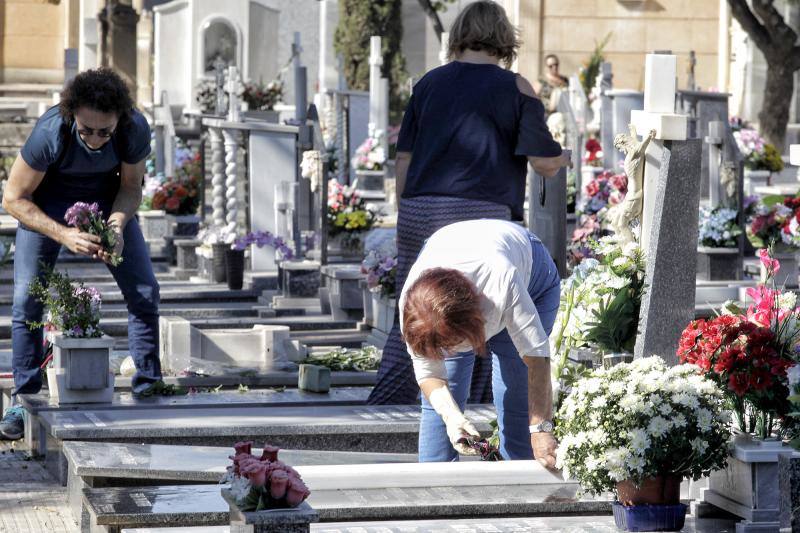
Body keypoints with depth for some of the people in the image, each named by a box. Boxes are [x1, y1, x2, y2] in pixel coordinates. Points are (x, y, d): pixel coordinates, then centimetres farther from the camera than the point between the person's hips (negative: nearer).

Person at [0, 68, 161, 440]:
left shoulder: (135, 130, -31)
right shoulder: (49, 133, -37)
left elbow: (131, 185, -10)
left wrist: (117, 225, -29)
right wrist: (63, 235, -36)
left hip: (107, 200, 2)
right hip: (47, 202, -2)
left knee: (144, 291, -5)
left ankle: (148, 390, 5)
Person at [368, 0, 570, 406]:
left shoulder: (429, 83, 11)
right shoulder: (514, 88, 0)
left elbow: (404, 158, 12)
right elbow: (543, 160, -2)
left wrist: (403, 222, 19)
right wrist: (561, 161, 22)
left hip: (419, 212, 4)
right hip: (481, 216, -4)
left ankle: (382, 412, 4)